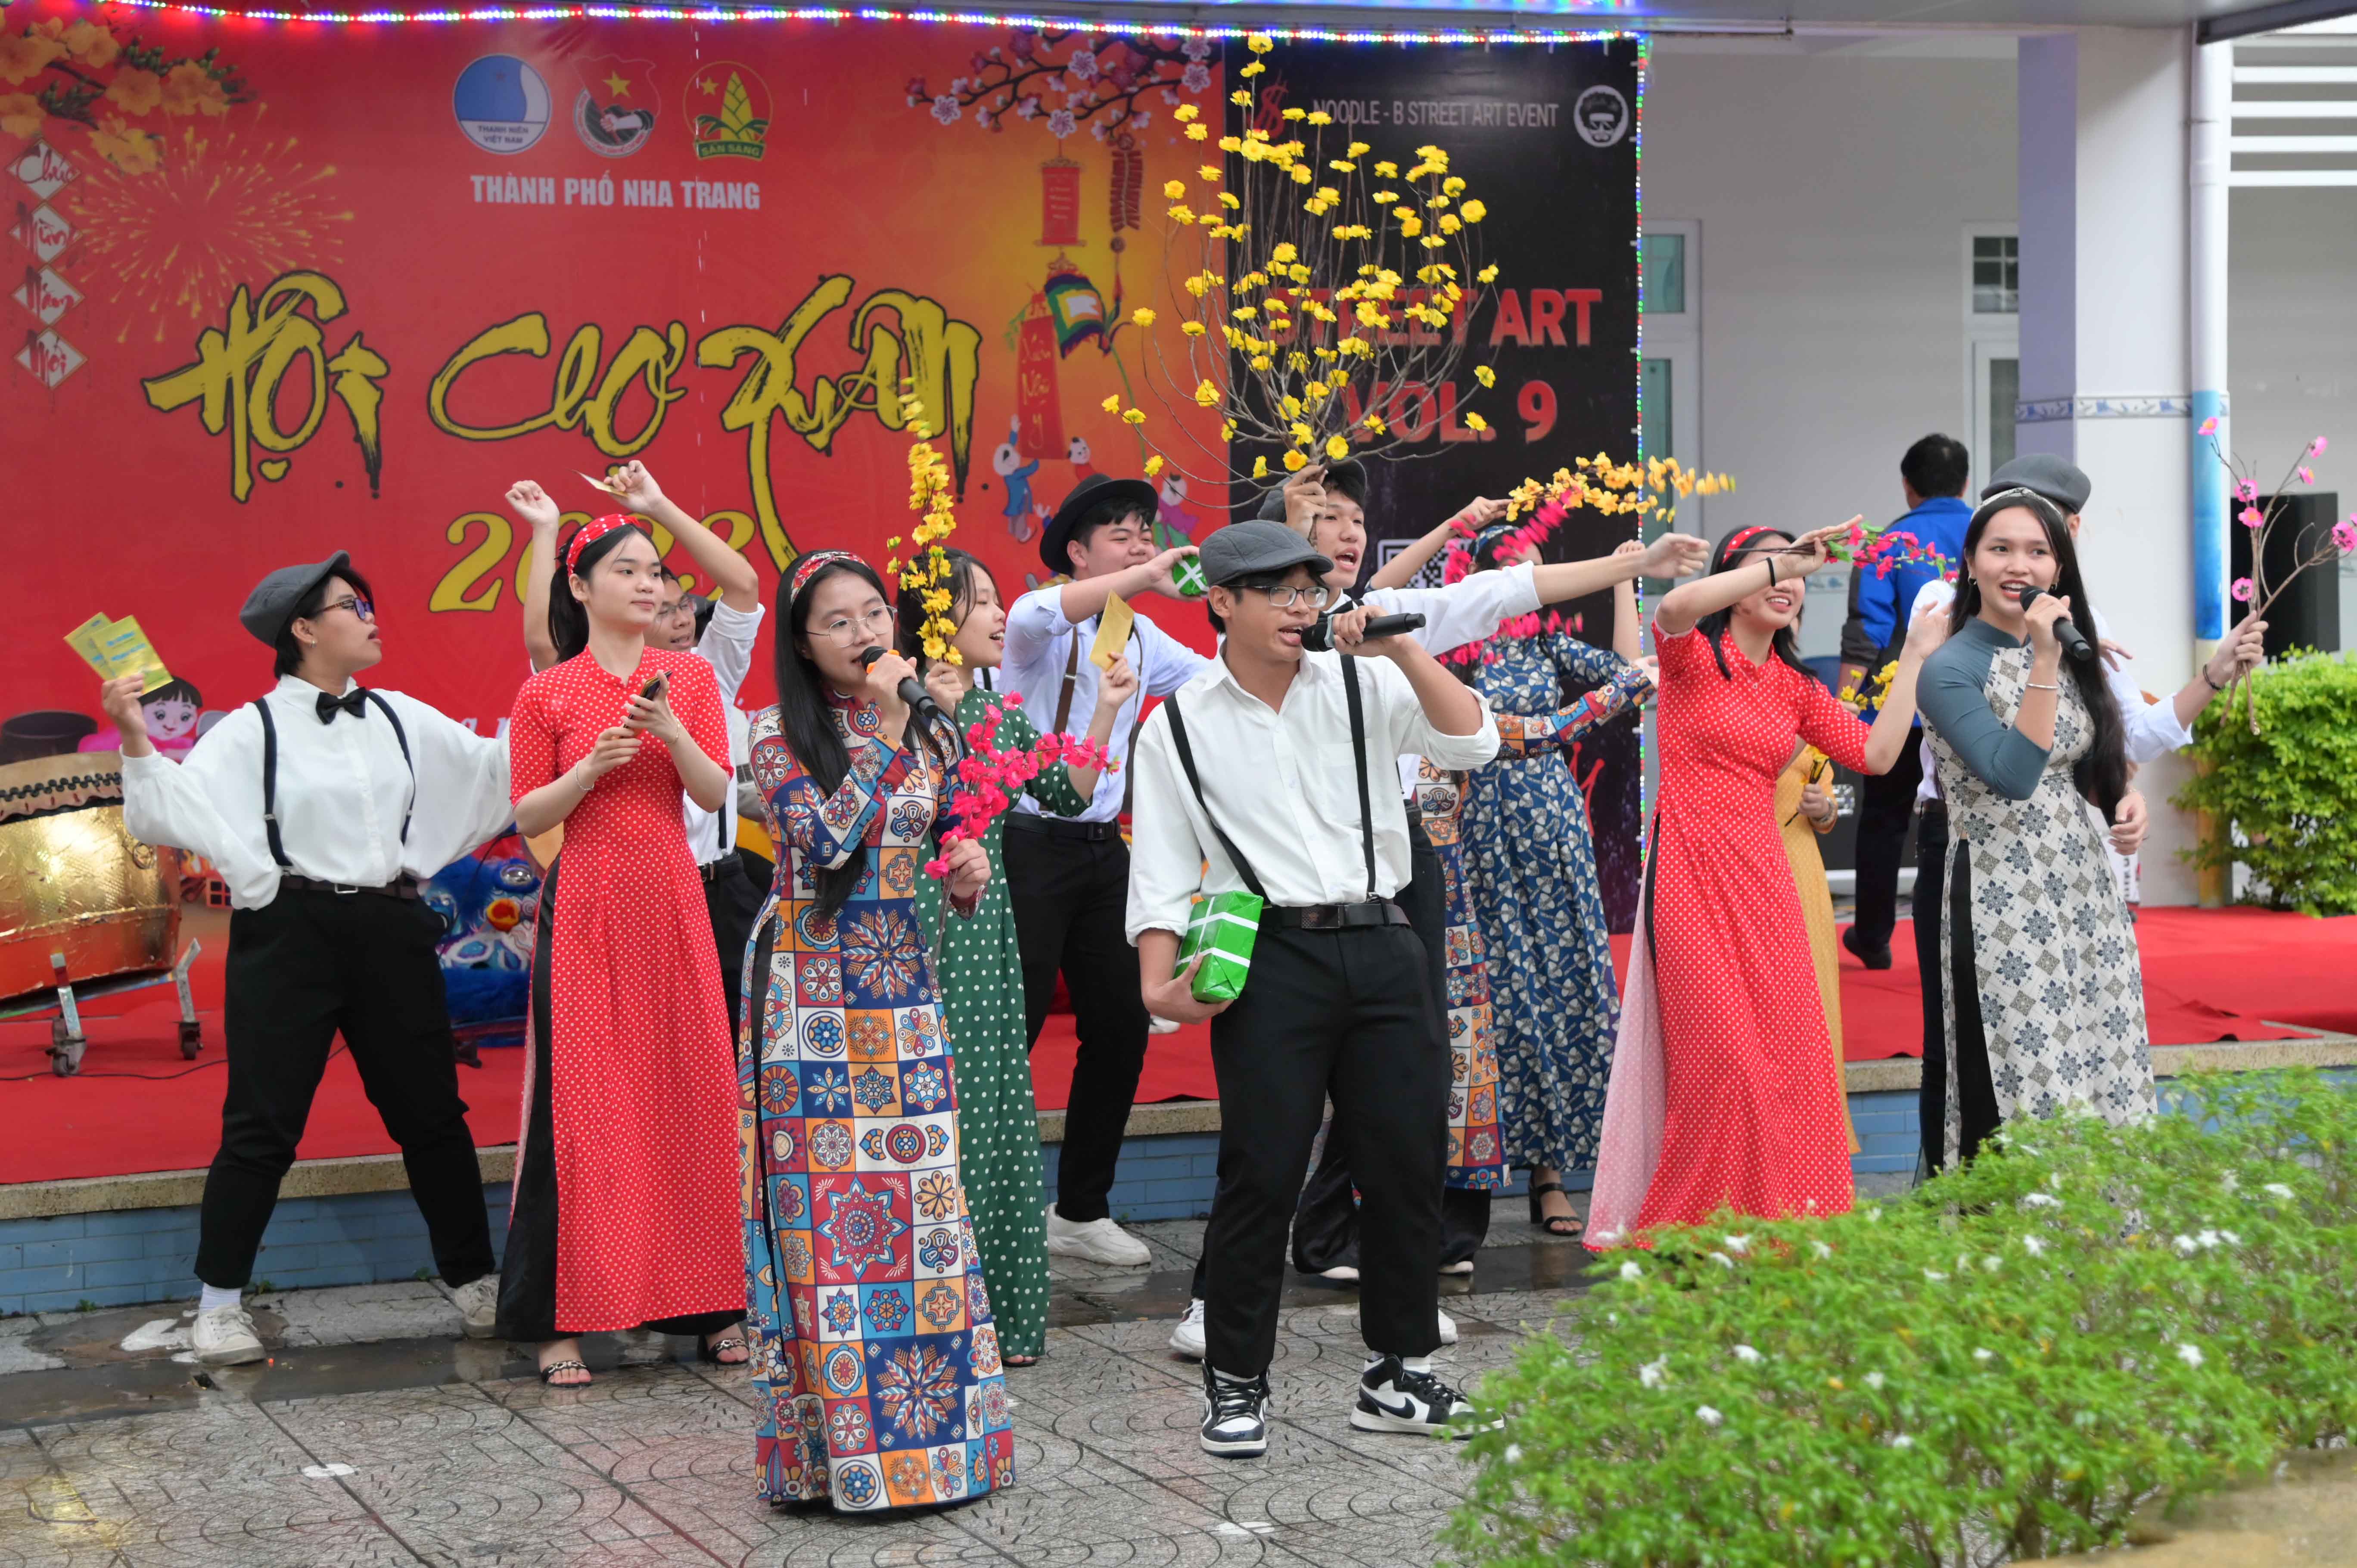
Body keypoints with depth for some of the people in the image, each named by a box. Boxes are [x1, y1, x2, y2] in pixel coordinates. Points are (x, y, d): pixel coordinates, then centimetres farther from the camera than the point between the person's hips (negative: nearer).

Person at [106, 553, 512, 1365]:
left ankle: (474, 1282, 23)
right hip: (291, 934, -4)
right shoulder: (254, 729, -3)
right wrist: (136, 739, -24)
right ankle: (220, 1303, 8)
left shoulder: (402, 719, 10)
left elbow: (491, 766, 17)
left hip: (391, 932, 4)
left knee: (431, 1113, 11)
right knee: (262, 1123, -2)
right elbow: (175, 808, -11)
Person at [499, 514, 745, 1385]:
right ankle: (561, 1320, 0)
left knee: (689, 1092, 3)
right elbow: (527, 816, 0)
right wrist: (594, 765, -15)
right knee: (580, 1102, -4)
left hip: (670, 904, 3)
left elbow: (716, 793, 2)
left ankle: (708, 1306, 11)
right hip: (586, 909, -2)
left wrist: (671, 732, -14)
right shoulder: (547, 694, 2)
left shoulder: (690, 677, 8)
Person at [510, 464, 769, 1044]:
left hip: (721, 891, 3)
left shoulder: (708, 673, 9)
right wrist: (546, 532, -12)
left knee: (734, 1037, 4)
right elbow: (540, 639, -17)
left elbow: (744, 583, -1)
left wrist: (661, 508, -5)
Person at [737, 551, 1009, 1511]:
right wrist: (885, 732, -17)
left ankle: (936, 1425, 13)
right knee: (827, 1205, -5)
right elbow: (826, 840, -19)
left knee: (922, 1200, 5)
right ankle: (836, 1436, 2)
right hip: (812, 991, -5)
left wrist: (966, 874, -3)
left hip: (904, 983, 5)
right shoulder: (780, 734, -5)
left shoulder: (926, 726, 10)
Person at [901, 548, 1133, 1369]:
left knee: (998, 1112, 9)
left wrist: (1107, 711, 11)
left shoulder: (1001, 713, 13)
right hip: (927, 926, -7)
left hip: (989, 925, 7)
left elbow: (1068, 795, 15)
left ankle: (998, 1315, 17)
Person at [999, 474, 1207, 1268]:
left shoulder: (1142, 637, 14)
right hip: (1032, 841, -7)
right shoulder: (1046, 622, -8)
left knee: (1121, 1027, 8)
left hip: (1104, 847, 7)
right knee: (1011, 1031, -6)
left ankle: (1082, 1210, 21)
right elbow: (1029, 620, -32)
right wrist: (1143, 579, -34)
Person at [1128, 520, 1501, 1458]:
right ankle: (1236, 1385, 10)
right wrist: (1159, 981, -9)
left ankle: (1398, 1375, 19)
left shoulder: (1361, 686, 8)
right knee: (1261, 1175, -3)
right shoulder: (1179, 729, 4)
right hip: (1271, 956, -3)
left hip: (1381, 948, 3)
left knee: (1409, 1162, 6)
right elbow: (1163, 867, 3)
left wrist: (1401, 649, -11)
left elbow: (1472, 744, -3)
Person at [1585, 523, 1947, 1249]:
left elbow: (1877, 753, 4)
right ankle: (1694, 1232, 1)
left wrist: (1915, 657, 5)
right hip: (1693, 869, -6)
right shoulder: (1692, 655, 0)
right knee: (1724, 1056, -9)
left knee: (1790, 1054, 0)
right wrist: (1785, 561, -22)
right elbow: (1675, 607, -25)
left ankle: (1780, 1226, 9)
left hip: (1763, 876, 6)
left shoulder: (1796, 687, 16)